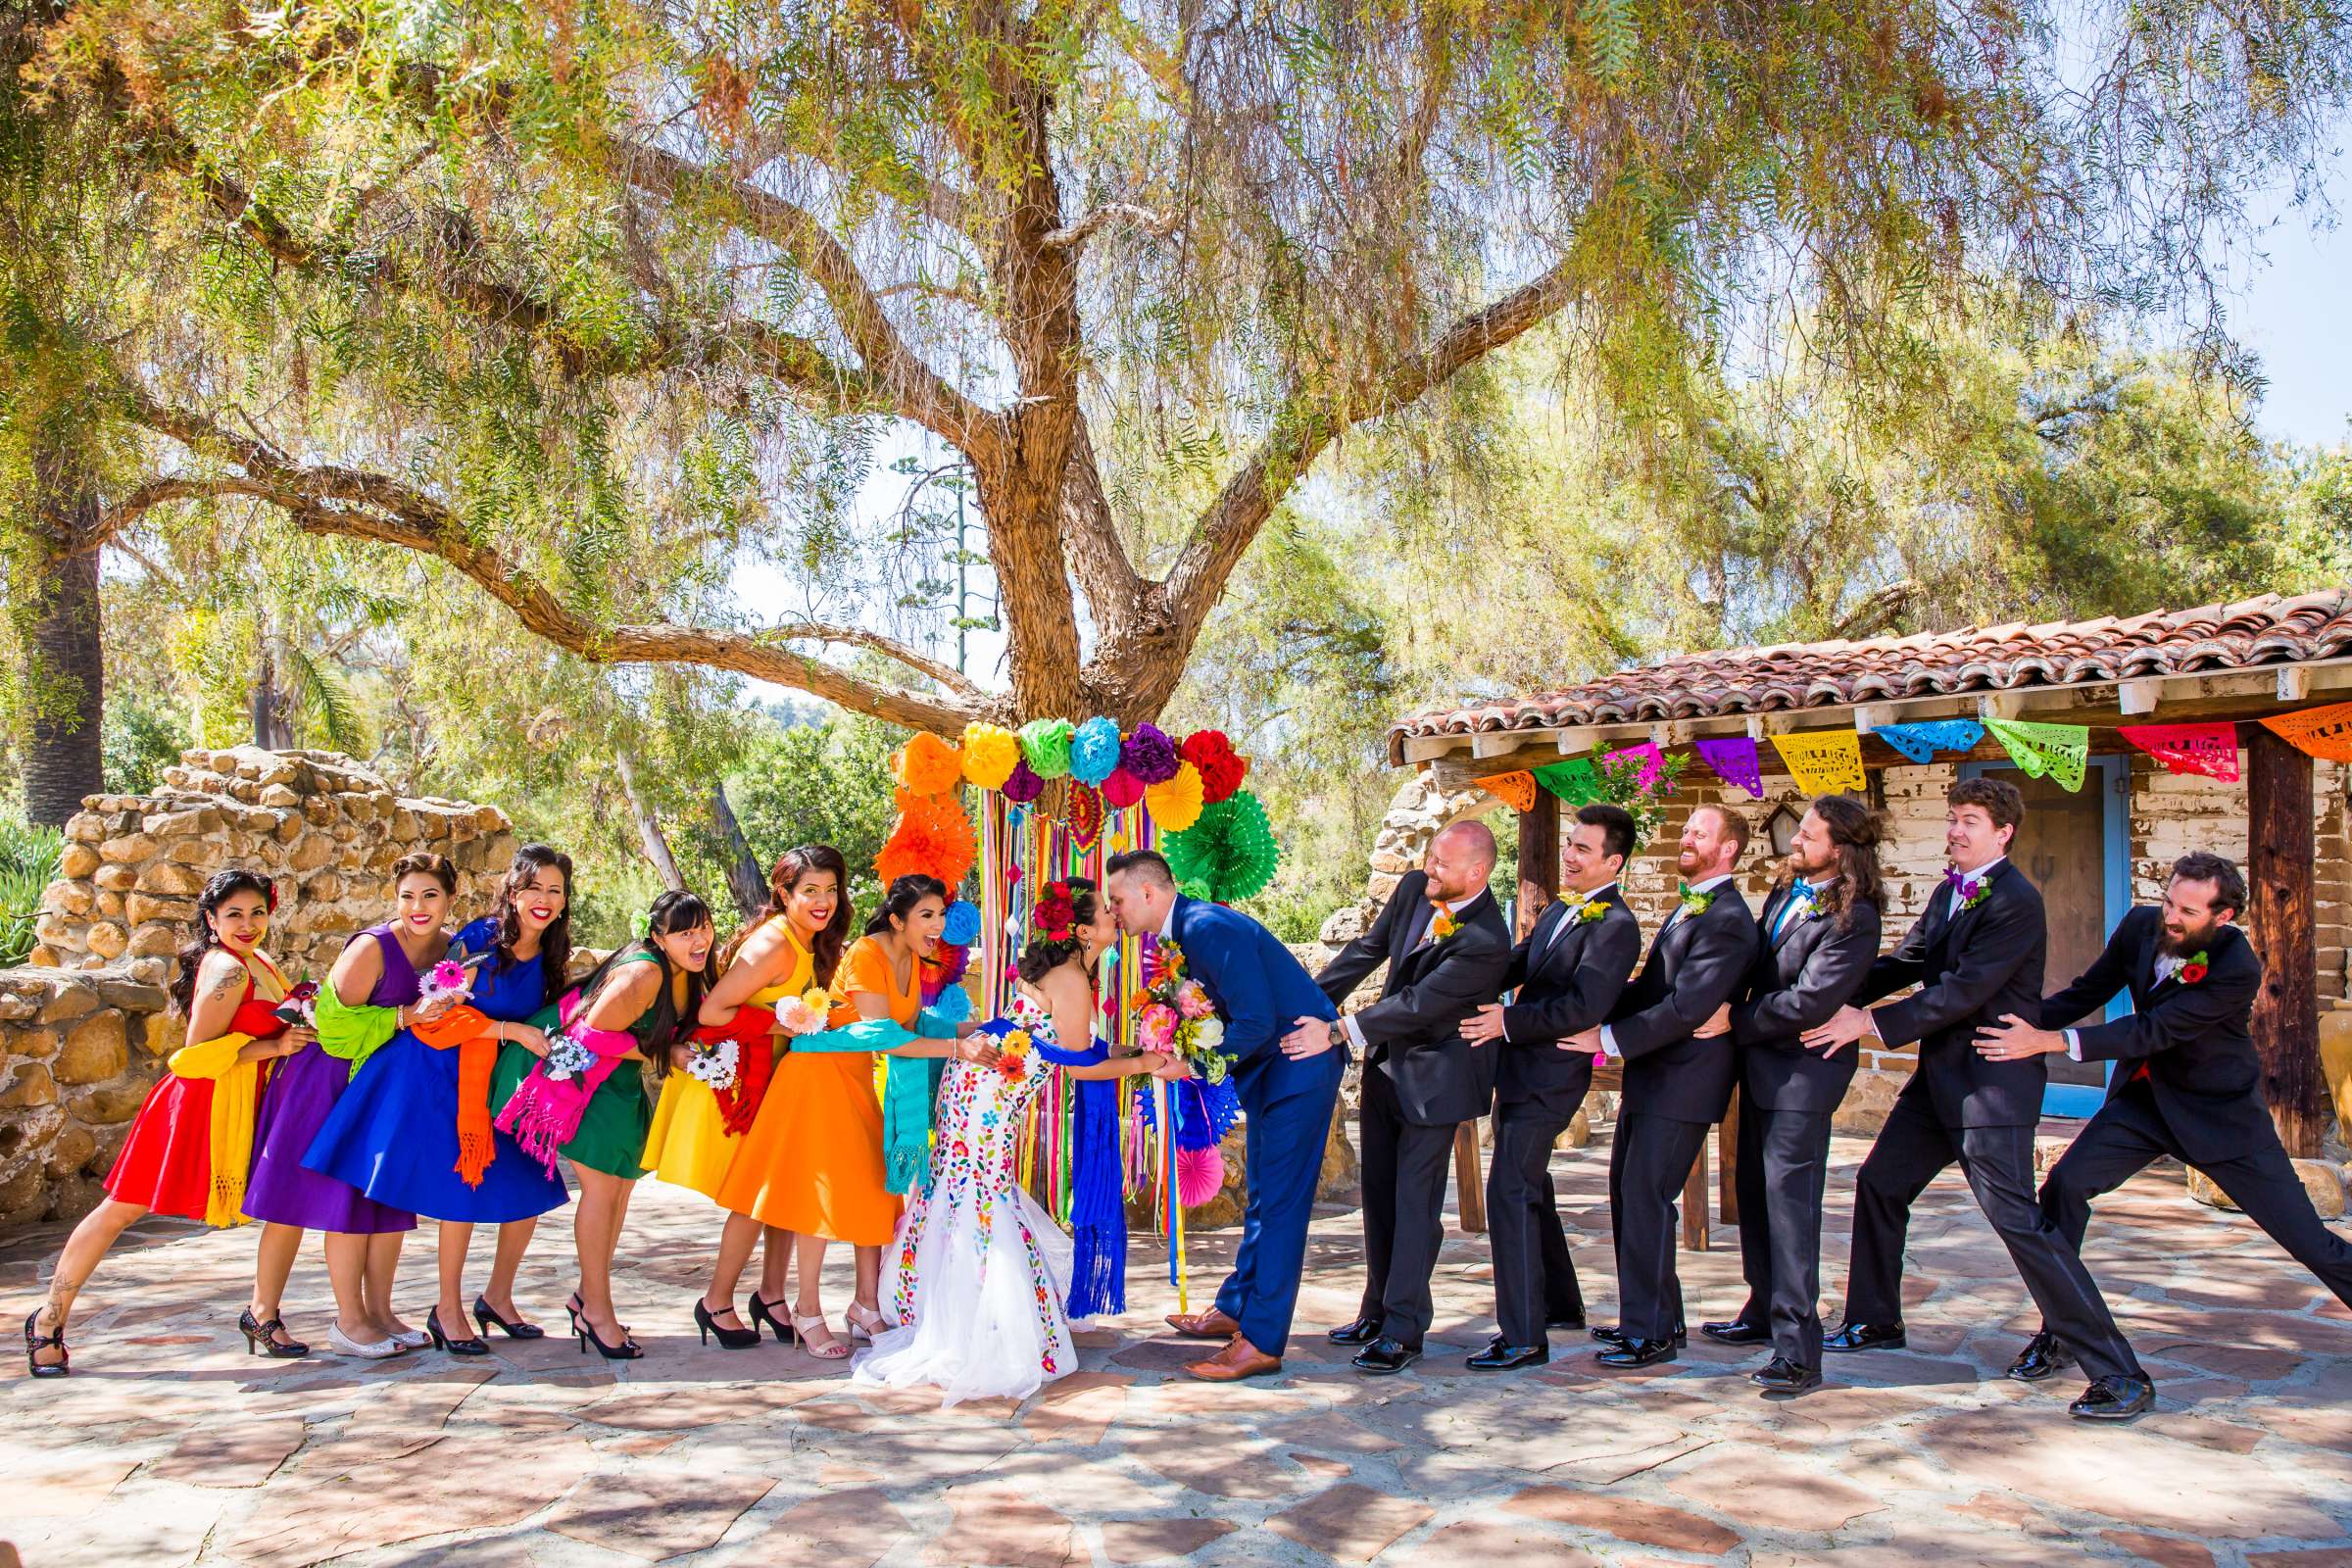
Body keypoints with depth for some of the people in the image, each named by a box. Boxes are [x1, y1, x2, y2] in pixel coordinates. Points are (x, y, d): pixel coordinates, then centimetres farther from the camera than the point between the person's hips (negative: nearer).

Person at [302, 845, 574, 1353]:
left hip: (504, 1081, 6)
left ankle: (498, 1297, 23)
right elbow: (441, 1015, -18)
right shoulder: (478, 940, -14)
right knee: (463, 1189, -5)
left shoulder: (551, 956, 5)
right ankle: (447, 1309, 13)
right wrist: (512, 1031, -21)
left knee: (531, 1188, 4)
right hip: (446, 1076, -6)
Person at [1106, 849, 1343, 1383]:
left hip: (1299, 1059, -10)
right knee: (1264, 1197, 19)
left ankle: (1261, 1341, -4)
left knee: (1280, 1203, -8)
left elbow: (1255, 1023, -26)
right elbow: (1223, 1013, 15)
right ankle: (1234, 1310, 30)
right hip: (1269, 1065, 10)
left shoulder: (1210, 929, -23)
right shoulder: (1187, 930, 8)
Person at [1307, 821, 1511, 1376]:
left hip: (1435, 1075, -8)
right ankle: (1377, 1311, 28)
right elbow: (1369, 949, 6)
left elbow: (1417, 1003, -27)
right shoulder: (1416, 888, -5)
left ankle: (1403, 1330, 6)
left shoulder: (1485, 941, -27)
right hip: (1388, 1061, 8)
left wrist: (1336, 1032, -25)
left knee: (1415, 1199, -4)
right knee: (1379, 1192, 15)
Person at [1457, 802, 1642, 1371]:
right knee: (1531, 1188, 20)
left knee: (1509, 1191, -11)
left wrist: (1509, 1021, -23)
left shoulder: (1615, 927, -16)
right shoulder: (1560, 908, 13)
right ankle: (1560, 1303, 37)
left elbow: (1584, 1007, -24)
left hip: (1549, 1077, -10)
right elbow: (1519, 963, 18)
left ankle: (1523, 1336, -5)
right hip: (1518, 1069, 10)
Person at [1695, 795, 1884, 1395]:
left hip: (1802, 1069, -9)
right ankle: (1764, 1311, 34)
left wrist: (1735, 1020, -14)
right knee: (1756, 1193, 18)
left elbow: (1807, 1001, -22)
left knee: (1790, 1201, -10)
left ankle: (1797, 1352, -7)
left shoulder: (1853, 919, -18)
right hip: (1762, 1061, 9)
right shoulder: (1787, 890, 8)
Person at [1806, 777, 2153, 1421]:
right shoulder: (1948, 892, 12)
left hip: (1991, 1082, -10)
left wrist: (1868, 1023, -20)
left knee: (2017, 1218, -13)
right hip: (1941, 1078, 10)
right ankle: (1875, 1323, 34)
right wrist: (1841, 999, -5)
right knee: (1879, 1183, 17)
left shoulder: (2016, 902, -17)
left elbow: (1962, 992, -22)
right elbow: (1906, 962, 10)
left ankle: (2118, 1374, -5)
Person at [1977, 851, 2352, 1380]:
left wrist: (2049, 1041, -39)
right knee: (2064, 1185, -11)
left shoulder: (2238, 968, -27)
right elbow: (2088, 992, 1)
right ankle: (2057, 1334, 1)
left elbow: (2153, 1030, -32)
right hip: (2144, 1099, 4)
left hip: (2220, 1113, -4)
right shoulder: (2141, 925, -9)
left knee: (2305, 1236, 1)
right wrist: (2020, 1022, -13)